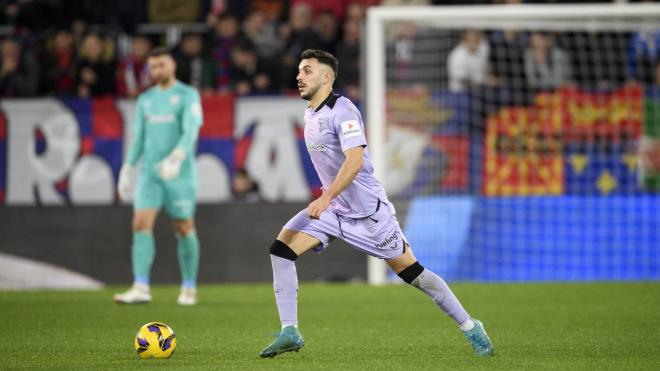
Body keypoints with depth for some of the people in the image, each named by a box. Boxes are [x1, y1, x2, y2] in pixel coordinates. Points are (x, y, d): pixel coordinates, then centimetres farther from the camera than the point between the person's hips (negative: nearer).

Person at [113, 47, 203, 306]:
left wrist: (176, 157, -31)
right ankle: (141, 288, -16)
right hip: (149, 172, 4)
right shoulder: (145, 100, 14)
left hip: (180, 173, -4)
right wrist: (127, 169, 12)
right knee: (141, 225, -11)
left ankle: (189, 288, 17)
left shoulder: (188, 95, -2)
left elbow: (191, 131, -15)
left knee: (184, 229, 3)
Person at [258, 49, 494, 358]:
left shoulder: (342, 110, -18)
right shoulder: (310, 114, 10)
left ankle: (470, 328, 9)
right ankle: (289, 333, -9)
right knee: (280, 249, -10)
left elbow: (355, 160, -30)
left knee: (410, 271, -5)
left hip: (367, 210, -8)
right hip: (332, 208, 8)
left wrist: (326, 198, -37)